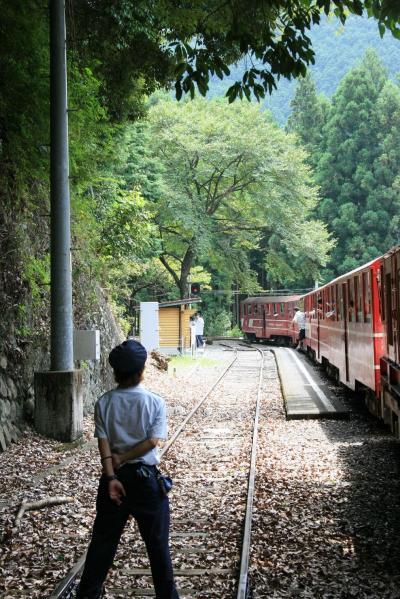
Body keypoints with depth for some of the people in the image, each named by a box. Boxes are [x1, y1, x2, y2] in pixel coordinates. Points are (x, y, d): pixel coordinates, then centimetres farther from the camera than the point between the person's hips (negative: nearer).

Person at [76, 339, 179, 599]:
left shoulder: (104, 402, -2)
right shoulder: (155, 402, -8)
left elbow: (103, 442, -9)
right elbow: (153, 441, -15)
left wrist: (111, 476, -12)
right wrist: (122, 459, -10)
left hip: (115, 476, 2)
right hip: (145, 476, -2)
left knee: (103, 539, 13)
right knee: (157, 541, 9)